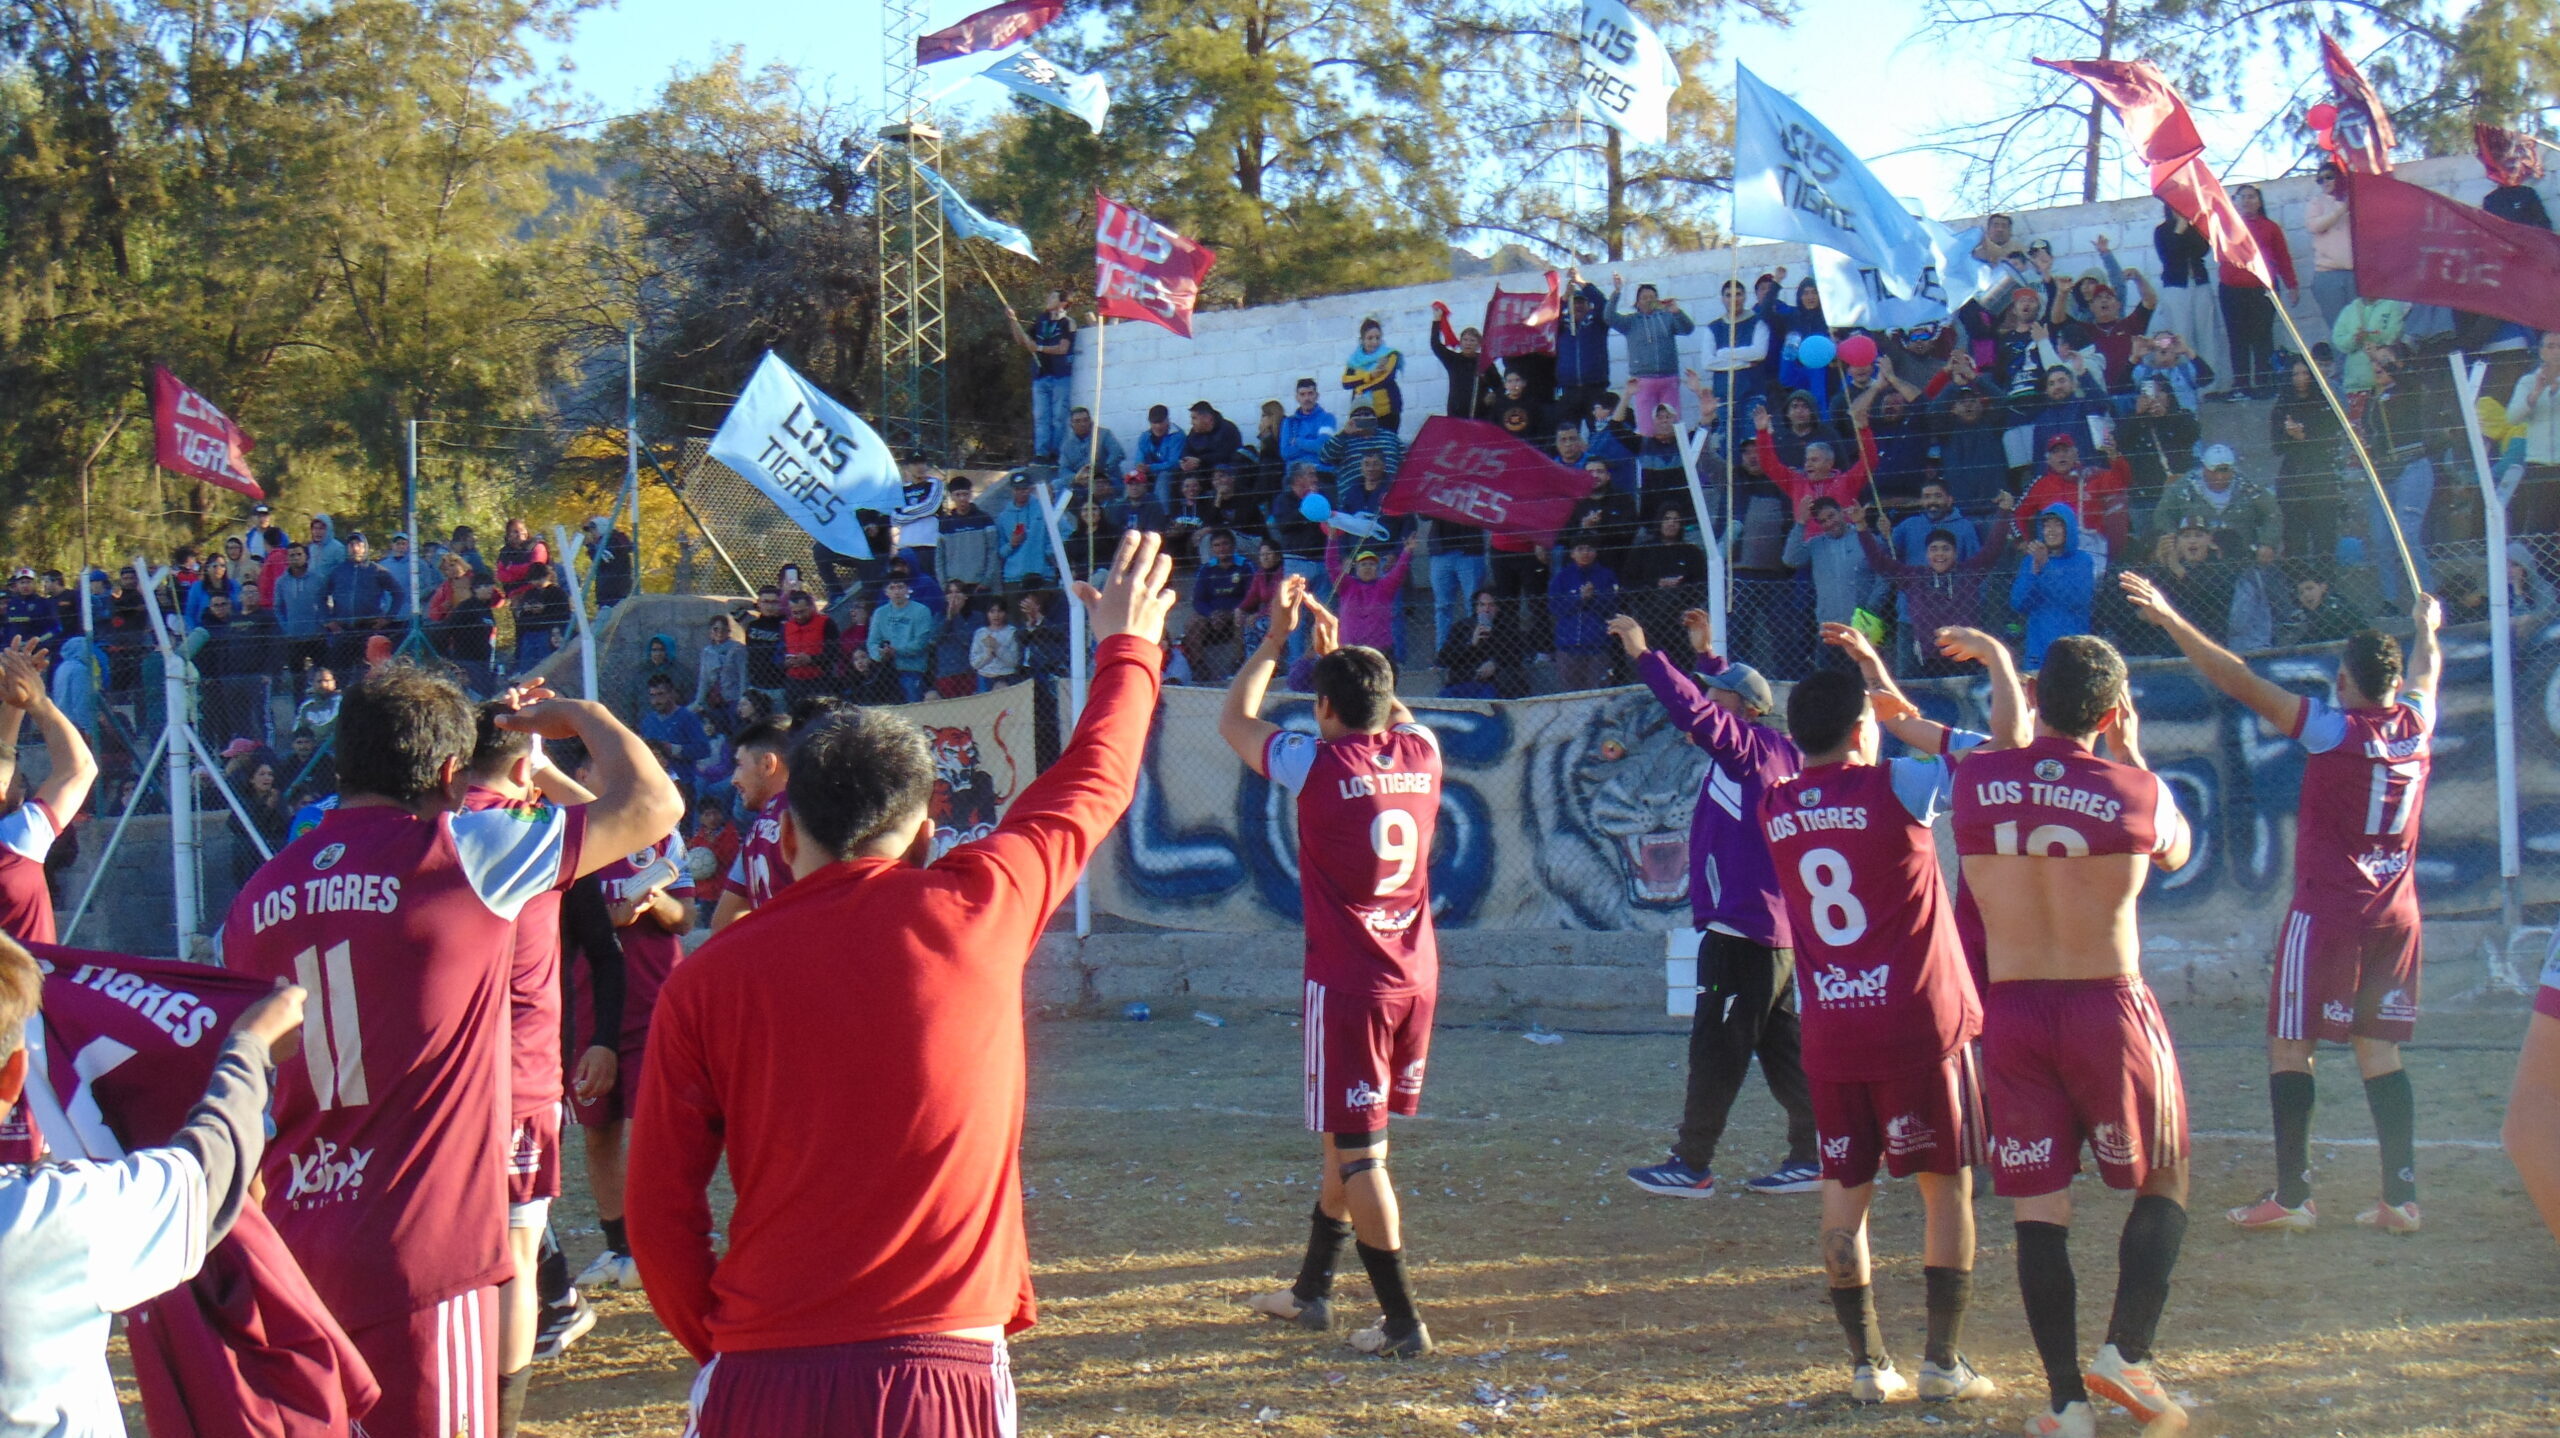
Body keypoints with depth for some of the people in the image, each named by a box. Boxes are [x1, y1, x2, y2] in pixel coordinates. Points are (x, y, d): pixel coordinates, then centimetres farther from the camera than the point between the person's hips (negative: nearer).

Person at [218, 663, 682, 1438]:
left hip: (292, 1254, 6)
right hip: (419, 1258, -6)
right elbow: (650, 803, -3)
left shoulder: (255, 899, 8)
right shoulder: (459, 852, -9)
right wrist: (579, 715, 12)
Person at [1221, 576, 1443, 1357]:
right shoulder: (1422, 753, 2)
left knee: (1358, 1151, -1)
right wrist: (1335, 650, 28)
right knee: (1348, 1137, 19)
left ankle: (1403, 1323, -2)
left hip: (1349, 983, -7)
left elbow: (1235, 719, 6)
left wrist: (1276, 639, 12)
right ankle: (1311, 1290, 32)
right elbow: (1391, 710, 28)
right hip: (1416, 976, 7)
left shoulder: (1316, 764, -12)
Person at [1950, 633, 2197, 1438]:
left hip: (2010, 1012, 2)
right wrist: (2131, 757, 20)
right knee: (2163, 1182, 18)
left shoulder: (1975, 782, -3)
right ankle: (2126, 1351, 5)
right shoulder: (2136, 791, -7)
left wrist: (2001, 677, 28)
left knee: (2039, 1207, 7)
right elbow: (2176, 853, 15)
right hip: (2109, 1008, -2)